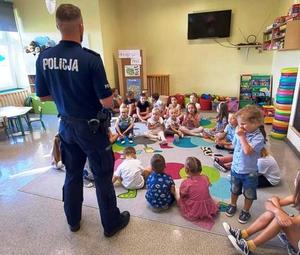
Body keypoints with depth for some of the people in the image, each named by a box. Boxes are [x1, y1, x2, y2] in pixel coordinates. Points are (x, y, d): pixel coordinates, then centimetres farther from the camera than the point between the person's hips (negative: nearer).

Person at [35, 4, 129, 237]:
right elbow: (107, 102, -19)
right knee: (103, 177, 11)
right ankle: (112, 223, 30)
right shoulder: (90, 58, -21)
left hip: (66, 126, 6)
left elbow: (43, 96, 6)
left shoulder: (44, 58, -3)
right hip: (91, 127, -5)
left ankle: (73, 220, 42)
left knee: (72, 175, 22)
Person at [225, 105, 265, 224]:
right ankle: (233, 205, 47)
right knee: (234, 190, 24)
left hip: (249, 172, -5)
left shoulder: (258, 137, -23)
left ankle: (246, 211, 38)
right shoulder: (240, 133, -7)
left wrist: (242, 136, -30)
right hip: (235, 168, 5)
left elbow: (247, 151, -35)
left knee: (249, 194, 17)